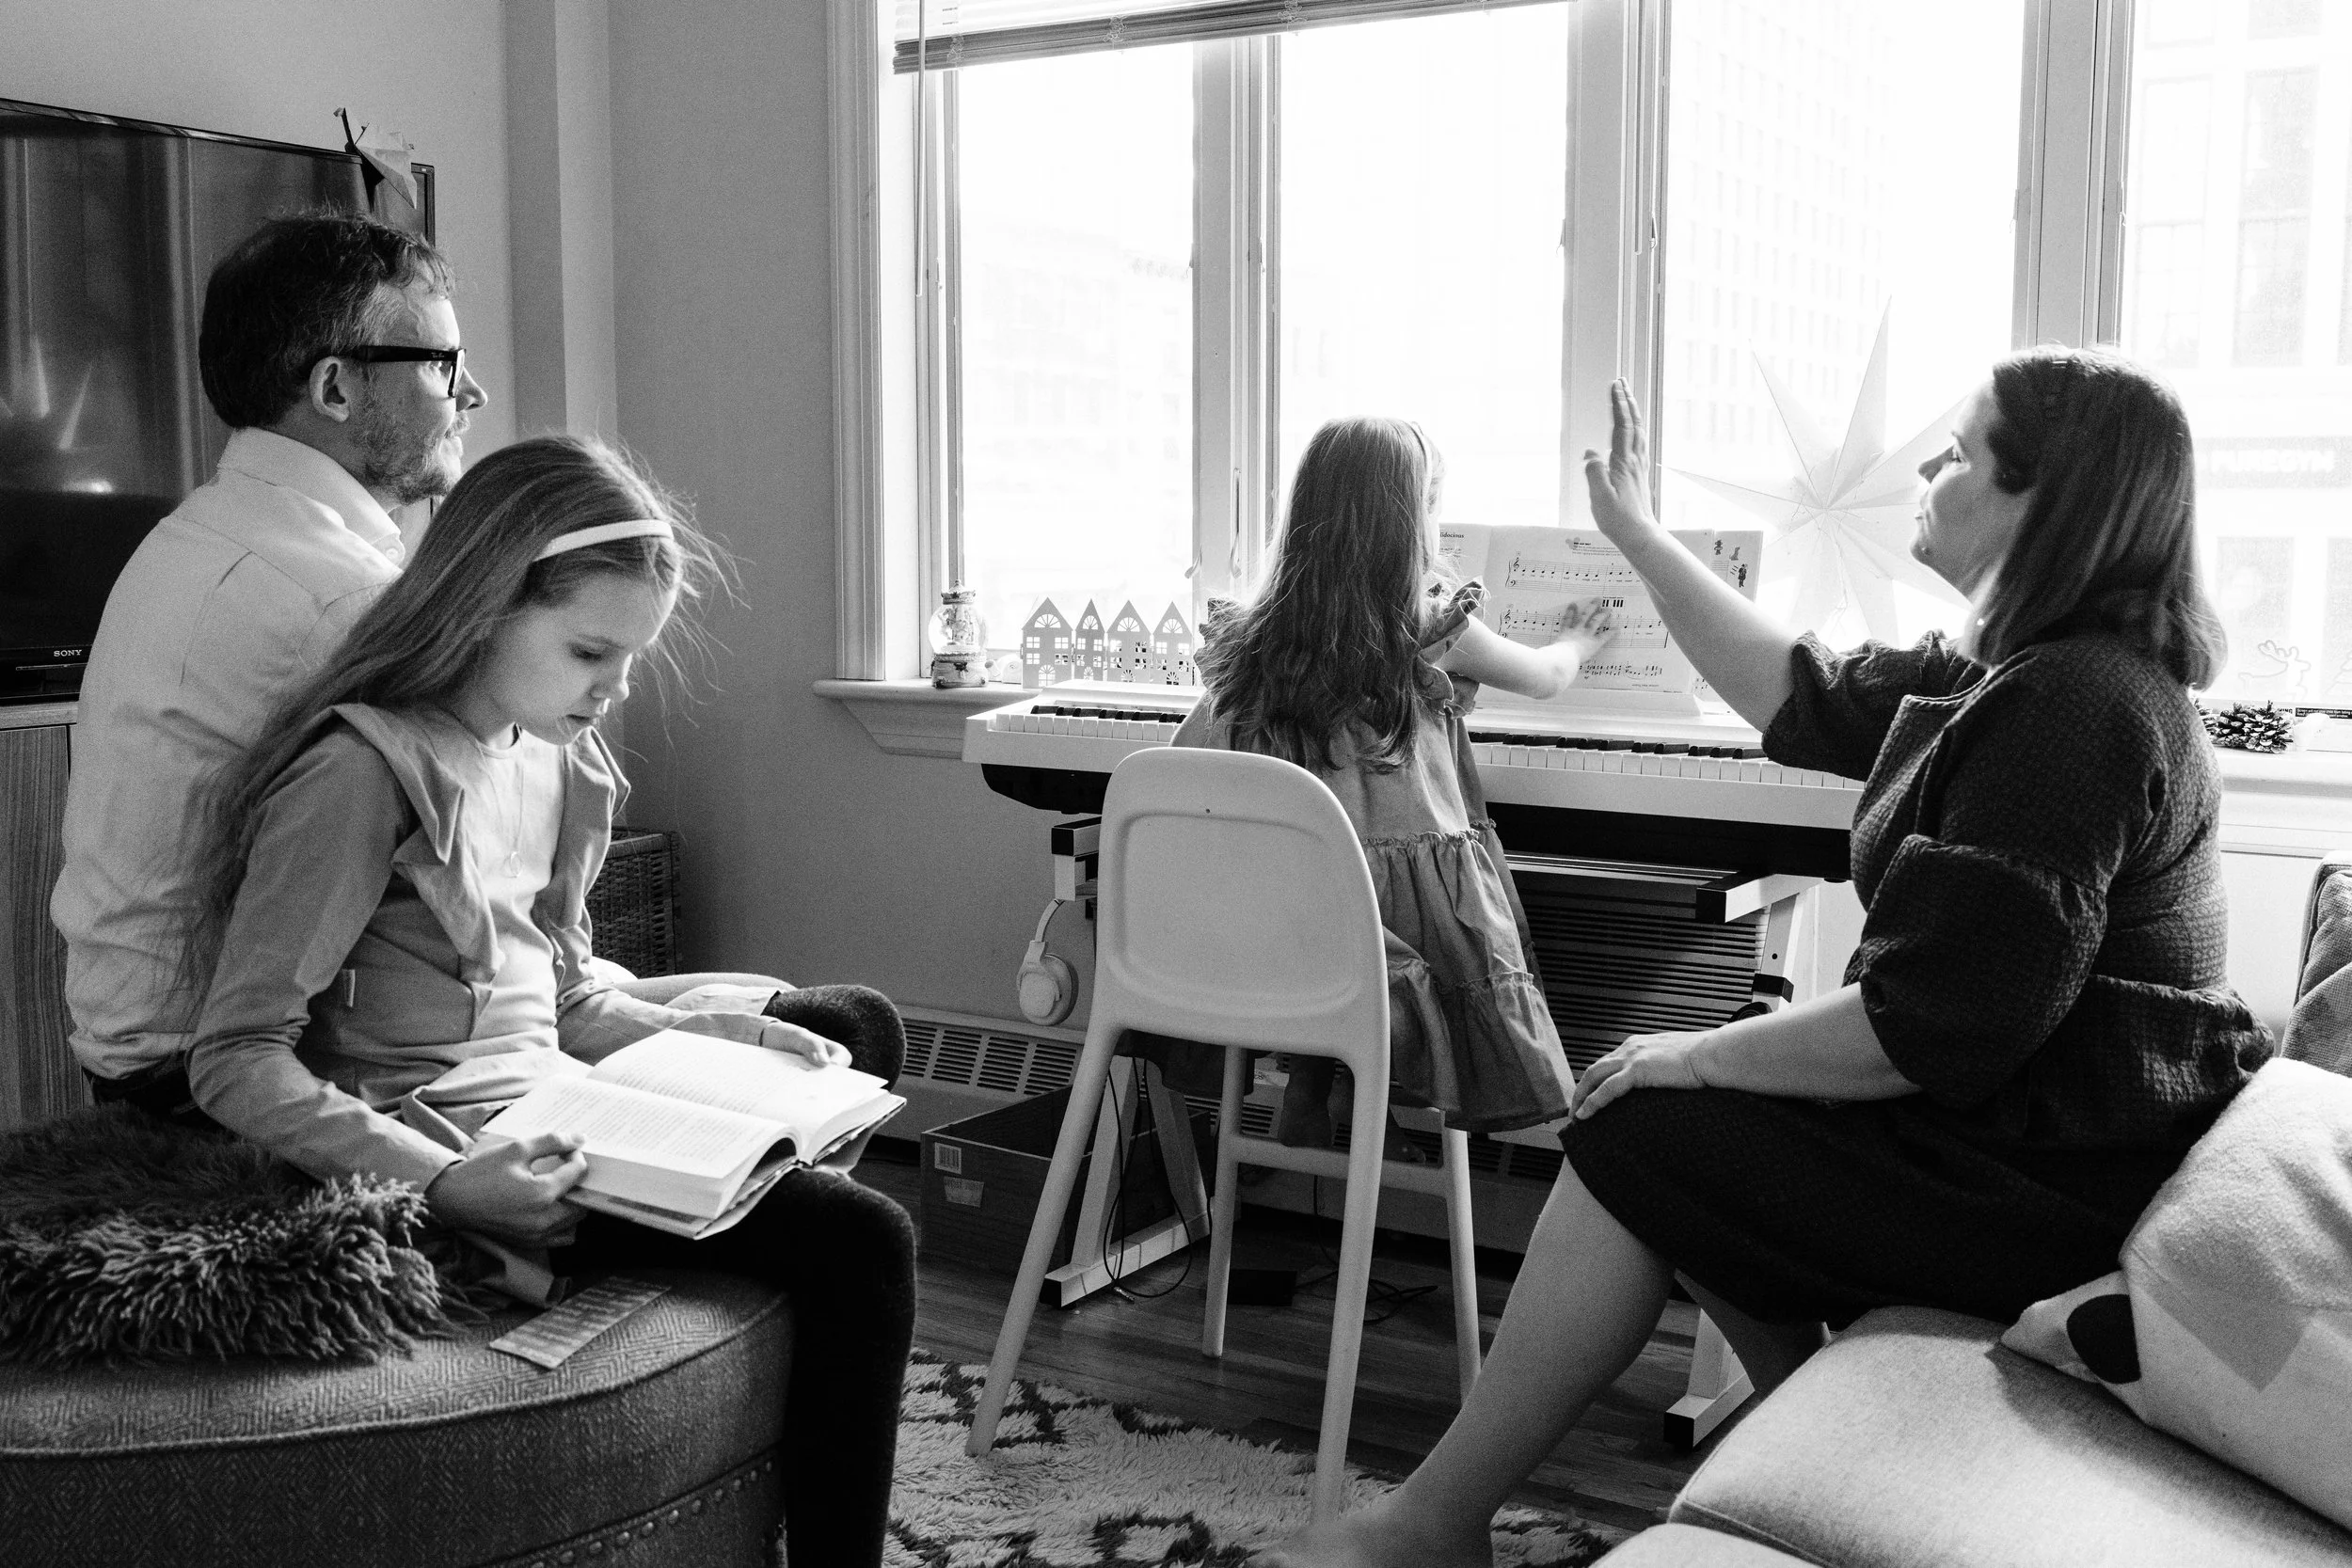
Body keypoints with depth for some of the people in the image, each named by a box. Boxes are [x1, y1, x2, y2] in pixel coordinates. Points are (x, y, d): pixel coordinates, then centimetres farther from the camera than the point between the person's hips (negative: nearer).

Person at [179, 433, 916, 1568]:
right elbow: (237, 1060, -18)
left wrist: (730, 1040, 4)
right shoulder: (363, 768, -16)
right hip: (444, 1150, -9)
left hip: (545, 1118, 9)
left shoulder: (552, 759, 9)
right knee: (858, 1241, -17)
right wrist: (441, 1185, -27)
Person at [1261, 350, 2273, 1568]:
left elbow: (1933, 1027, -27)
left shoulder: (2078, 708, -24)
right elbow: (1804, 699, 17)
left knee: (1635, 1139, -7)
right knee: (1701, 1130, 16)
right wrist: (1639, 539, 20)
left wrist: (1698, 1056, -15)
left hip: (2051, 1194, -10)